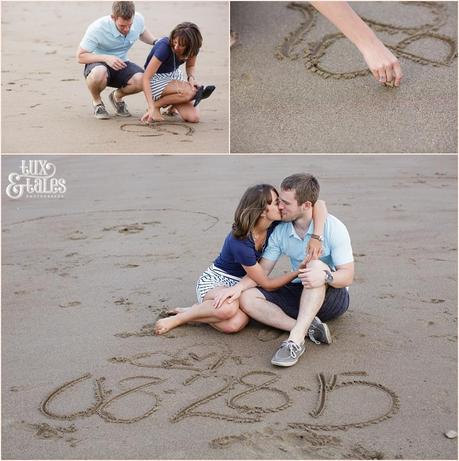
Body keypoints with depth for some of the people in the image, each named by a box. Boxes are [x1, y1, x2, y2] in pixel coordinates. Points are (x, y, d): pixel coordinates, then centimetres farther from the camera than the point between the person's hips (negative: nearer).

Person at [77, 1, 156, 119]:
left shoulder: (138, 19, -11)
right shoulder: (97, 29, -25)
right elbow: (80, 56, -18)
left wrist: (156, 42, -5)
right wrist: (106, 58, -34)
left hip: (120, 64, 4)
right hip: (98, 63, -4)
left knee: (141, 80, -28)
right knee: (99, 74, -41)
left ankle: (117, 96, 7)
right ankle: (97, 102, -5)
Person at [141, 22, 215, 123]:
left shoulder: (192, 47, -15)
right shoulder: (165, 46, -30)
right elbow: (146, 78, -31)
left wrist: (192, 78, -18)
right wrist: (151, 107, -39)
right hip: (156, 80, -5)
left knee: (193, 118, -16)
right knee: (189, 92, -33)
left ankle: (174, 106, 16)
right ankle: (156, 106, -9)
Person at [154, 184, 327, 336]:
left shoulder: (274, 225, -12)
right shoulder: (240, 243, -28)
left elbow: (318, 205, -16)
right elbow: (267, 284, -19)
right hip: (214, 280, -5)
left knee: (236, 323, -31)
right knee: (228, 307, -42)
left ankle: (195, 311, -4)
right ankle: (178, 318, -15)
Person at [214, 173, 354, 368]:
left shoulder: (333, 228, -17)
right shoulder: (280, 231, -4)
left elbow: (347, 275, -20)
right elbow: (262, 270, -1)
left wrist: (325, 276, -41)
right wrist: (239, 286, -20)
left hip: (333, 296, -5)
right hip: (299, 293, 5)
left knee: (316, 265, -37)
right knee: (247, 298, -17)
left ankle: (295, 339, -45)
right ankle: (307, 328, -30)